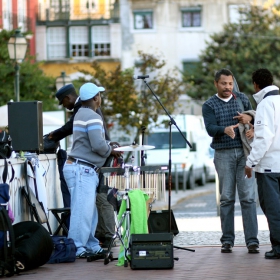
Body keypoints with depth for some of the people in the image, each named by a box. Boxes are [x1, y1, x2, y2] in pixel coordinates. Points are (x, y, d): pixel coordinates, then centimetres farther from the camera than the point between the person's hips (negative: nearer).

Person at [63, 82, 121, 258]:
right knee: (83, 210, -11)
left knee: (90, 211, 13)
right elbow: (98, 145, -21)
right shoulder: (92, 117, -14)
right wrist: (111, 150, -2)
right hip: (82, 170, -11)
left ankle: (91, 246, 18)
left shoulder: (81, 114, 18)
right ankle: (77, 248, -11)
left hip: (84, 170, 11)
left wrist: (107, 145, 10)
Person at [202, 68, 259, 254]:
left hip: (244, 152, 1)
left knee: (248, 196, -5)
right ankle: (227, 240, 6)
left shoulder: (242, 99, 12)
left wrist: (250, 118, -7)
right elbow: (210, 128, -9)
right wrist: (225, 129, -31)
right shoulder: (209, 105, 5)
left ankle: (252, 240, -6)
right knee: (227, 198, 1)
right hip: (224, 154, -1)